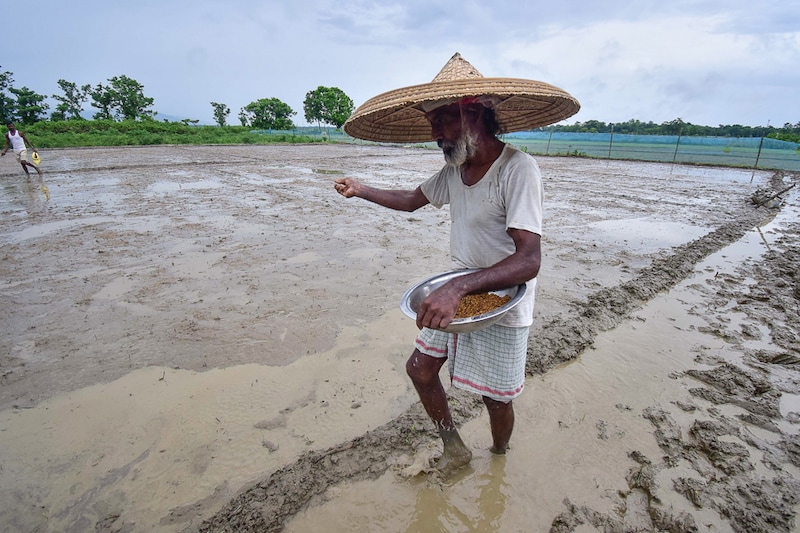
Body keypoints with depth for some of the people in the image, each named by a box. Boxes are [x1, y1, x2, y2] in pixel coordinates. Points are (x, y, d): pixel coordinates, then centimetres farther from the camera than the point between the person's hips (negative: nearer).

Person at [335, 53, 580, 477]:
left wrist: (459, 287, -45)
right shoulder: (454, 170, 0)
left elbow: (529, 261, -33)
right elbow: (412, 200, 18)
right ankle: (454, 448, 34)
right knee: (419, 368, 11)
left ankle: (499, 458, 43)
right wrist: (360, 190, 20)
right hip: (455, 296, 7)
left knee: (495, 397, 9)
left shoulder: (517, 169, -24)